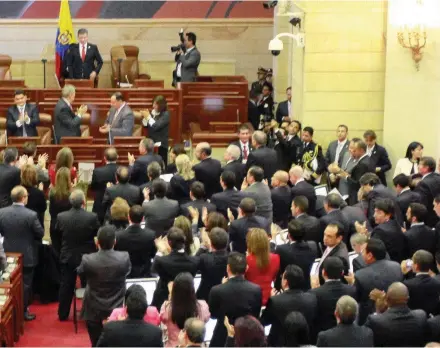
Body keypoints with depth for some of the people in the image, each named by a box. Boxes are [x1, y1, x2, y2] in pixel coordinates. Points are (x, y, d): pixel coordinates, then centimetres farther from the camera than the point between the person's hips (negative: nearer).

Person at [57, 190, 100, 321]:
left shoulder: (61, 217, -15)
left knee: (66, 286, 16)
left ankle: (63, 314, 25)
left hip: (67, 257, 2)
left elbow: (57, 233, 3)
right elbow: (98, 234, -7)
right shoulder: (92, 217, -22)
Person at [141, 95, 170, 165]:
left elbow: (156, 126, -20)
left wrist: (148, 117, -13)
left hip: (161, 144, -6)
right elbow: (145, 125, 13)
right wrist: (145, 117, -5)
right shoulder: (153, 112, 7)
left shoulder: (166, 115, -10)